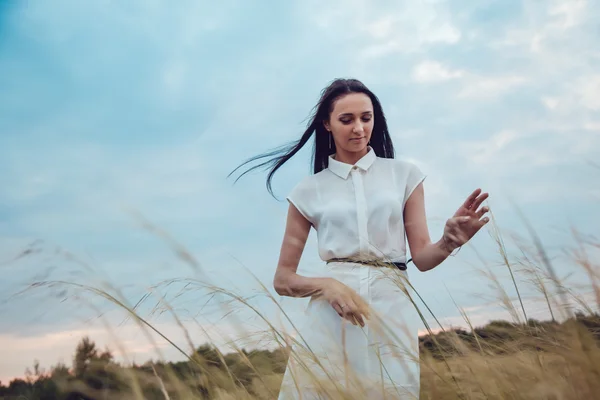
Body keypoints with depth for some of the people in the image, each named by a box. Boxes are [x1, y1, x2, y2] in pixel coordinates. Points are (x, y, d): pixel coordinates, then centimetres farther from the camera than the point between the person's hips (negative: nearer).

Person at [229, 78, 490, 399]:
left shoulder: (404, 175, 9)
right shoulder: (309, 191, 8)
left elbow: (422, 257, 6)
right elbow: (283, 280, 8)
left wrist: (449, 240, -16)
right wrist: (326, 285, -12)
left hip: (393, 314, 1)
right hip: (329, 319, 0)